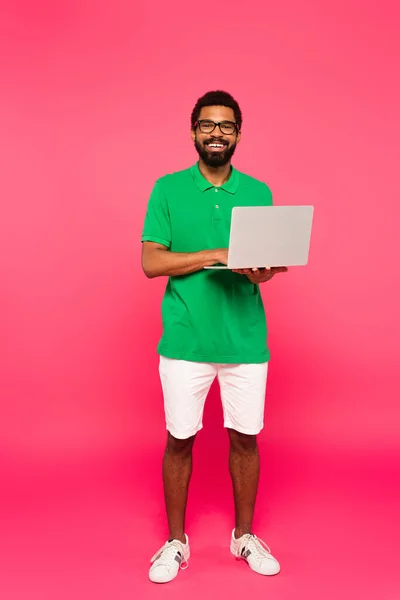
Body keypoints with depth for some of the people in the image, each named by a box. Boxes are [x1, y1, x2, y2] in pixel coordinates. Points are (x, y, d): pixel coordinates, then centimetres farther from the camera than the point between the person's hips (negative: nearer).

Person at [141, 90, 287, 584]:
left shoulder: (258, 192, 8)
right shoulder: (167, 189, 1)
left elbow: (272, 262, 7)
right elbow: (151, 262, -6)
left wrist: (260, 269, -17)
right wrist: (217, 254, -17)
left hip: (245, 338, 2)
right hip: (185, 339, -1)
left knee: (245, 438, 10)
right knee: (179, 440, 7)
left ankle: (244, 535, 31)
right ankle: (176, 542, 27)